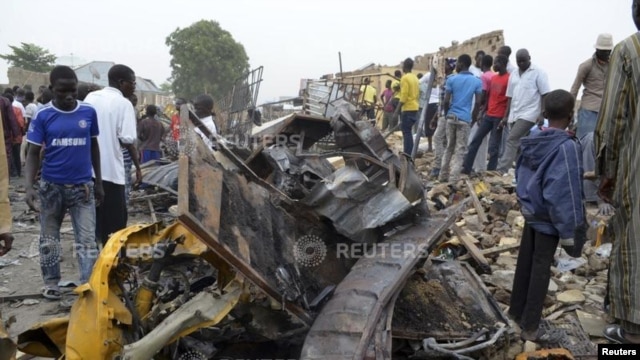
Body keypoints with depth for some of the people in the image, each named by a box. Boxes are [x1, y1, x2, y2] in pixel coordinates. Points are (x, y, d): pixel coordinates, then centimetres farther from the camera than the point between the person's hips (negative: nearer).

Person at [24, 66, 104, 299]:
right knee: (49, 238, 13)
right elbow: (33, 153, -3)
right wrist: (29, 187, -16)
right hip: (51, 186, 1)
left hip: (83, 186, 0)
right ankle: (51, 282, 29)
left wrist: (98, 182, 9)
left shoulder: (89, 112, -3)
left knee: (87, 239, -2)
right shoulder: (43, 116, -6)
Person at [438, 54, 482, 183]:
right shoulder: (477, 81, 2)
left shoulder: (452, 79, -1)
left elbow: (446, 101, -5)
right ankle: (453, 180, -5)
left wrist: (447, 114, 11)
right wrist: (472, 117, 10)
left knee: (449, 147, 14)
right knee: (460, 150, 1)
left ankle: (443, 176, 16)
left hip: (451, 117, 1)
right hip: (465, 119, -1)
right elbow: (478, 103, -3)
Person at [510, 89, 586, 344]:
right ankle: (530, 328, 14)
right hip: (549, 217, -7)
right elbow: (565, 193, -23)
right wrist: (570, 231, -17)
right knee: (541, 269, 3)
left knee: (525, 262, 19)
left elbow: (520, 175, 11)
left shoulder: (533, 140, 1)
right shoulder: (567, 146, -22)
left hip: (530, 211, 7)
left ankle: (517, 310, 35)